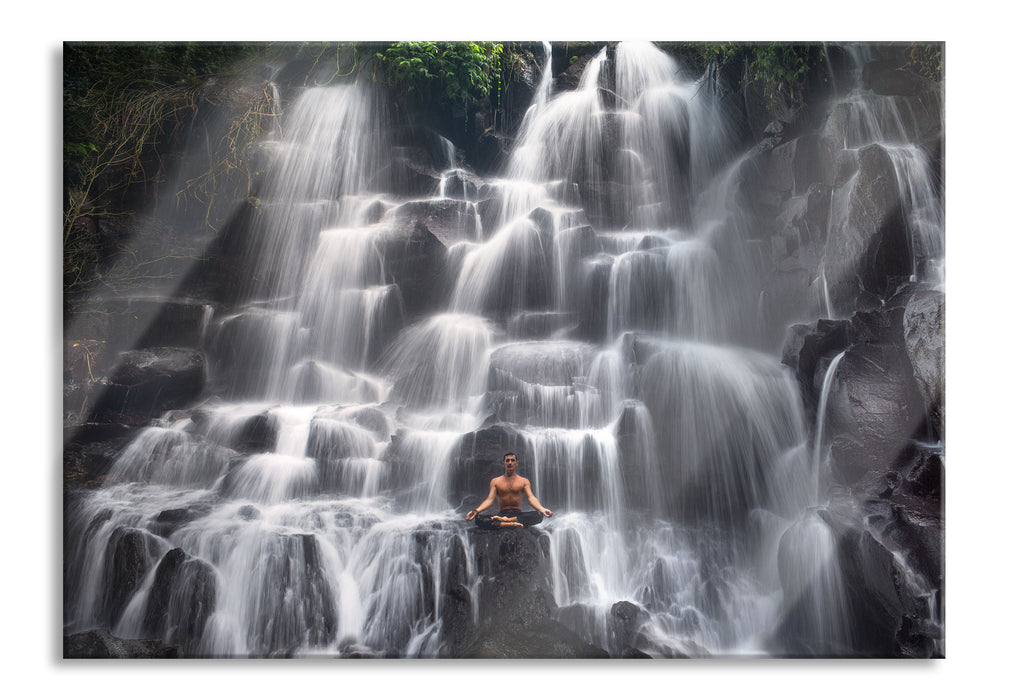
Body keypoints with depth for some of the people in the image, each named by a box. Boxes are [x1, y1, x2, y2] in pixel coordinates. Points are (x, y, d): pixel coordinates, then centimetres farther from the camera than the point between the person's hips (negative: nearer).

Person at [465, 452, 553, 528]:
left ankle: (505, 520, -34)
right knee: (479, 520, -30)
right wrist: (476, 510, -20)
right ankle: (510, 524, -39)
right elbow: (490, 499, 0)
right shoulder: (495, 481, 11)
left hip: (518, 514, 0)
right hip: (502, 513, 0)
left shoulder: (524, 481, 11)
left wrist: (542, 509, -25)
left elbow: (531, 498, -3)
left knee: (539, 516, -32)